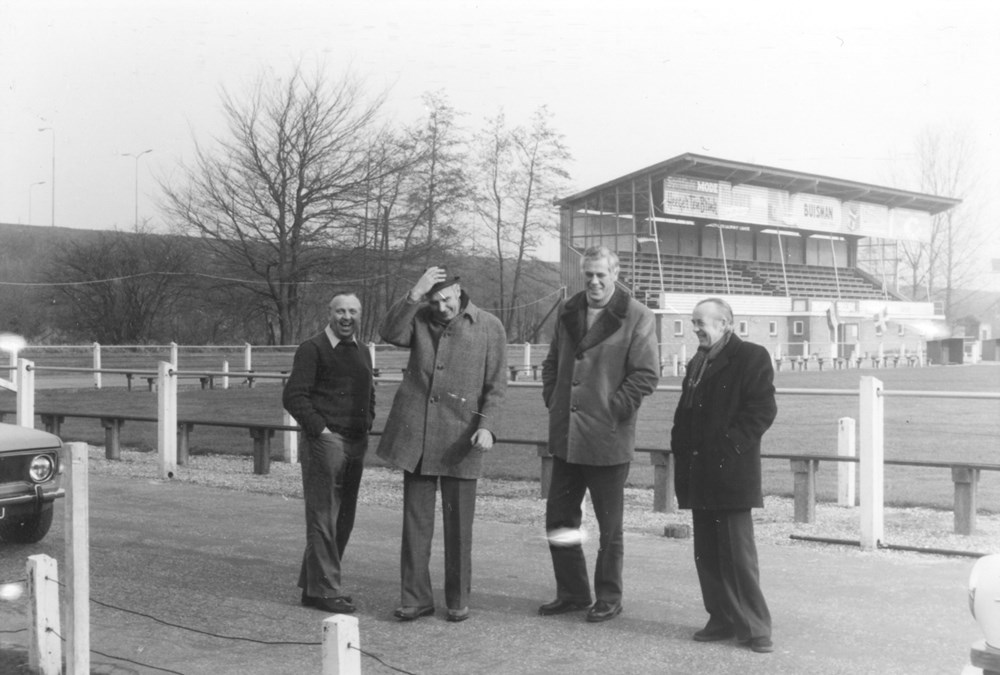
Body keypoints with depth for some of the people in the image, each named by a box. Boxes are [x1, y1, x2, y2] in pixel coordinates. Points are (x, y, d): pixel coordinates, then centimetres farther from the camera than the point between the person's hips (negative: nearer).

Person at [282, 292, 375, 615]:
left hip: (356, 443, 8)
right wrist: (320, 429, -13)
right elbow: (293, 396, -10)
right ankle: (323, 590, 1)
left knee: (343, 519, 10)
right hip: (325, 441, -7)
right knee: (323, 518, -5)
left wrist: (366, 426, 14)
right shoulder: (312, 349, -5)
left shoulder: (362, 353, 18)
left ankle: (313, 584, 21)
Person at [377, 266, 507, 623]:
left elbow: (496, 386, 0)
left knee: (458, 523, 5)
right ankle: (415, 598, 14)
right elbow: (391, 334, -14)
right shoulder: (419, 317, 7)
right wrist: (413, 295, -22)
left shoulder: (489, 327, 1)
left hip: (459, 438, -2)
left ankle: (458, 600, 18)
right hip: (414, 433, 2)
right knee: (416, 520, 5)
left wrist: (487, 426, -14)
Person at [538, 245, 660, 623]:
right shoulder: (569, 313, 12)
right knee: (559, 518, 11)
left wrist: (613, 408, -14)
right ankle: (571, 593, 26)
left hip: (608, 439, -6)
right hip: (566, 438, 6)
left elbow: (647, 374, -11)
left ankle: (609, 598, 20)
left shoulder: (636, 318, -7)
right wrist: (553, 401, 10)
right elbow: (552, 363, 22)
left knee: (610, 525, 7)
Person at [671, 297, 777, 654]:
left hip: (731, 474, -7)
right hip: (700, 475, 8)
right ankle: (723, 620, 19)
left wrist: (727, 446, -15)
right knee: (707, 553, 10)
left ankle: (753, 627, 3)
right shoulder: (696, 364, 20)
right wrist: (681, 451, 10)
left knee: (738, 554, -6)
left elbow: (763, 409, -12)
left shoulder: (751, 357, -4)